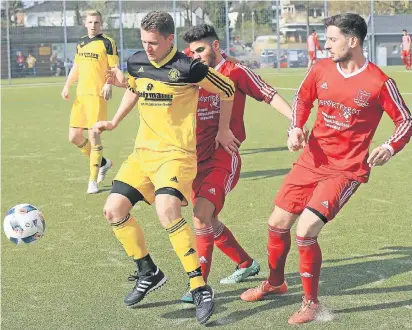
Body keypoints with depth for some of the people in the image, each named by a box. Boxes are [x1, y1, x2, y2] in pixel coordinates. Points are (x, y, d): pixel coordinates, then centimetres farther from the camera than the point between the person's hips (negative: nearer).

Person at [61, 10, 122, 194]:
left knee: (93, 136, -7)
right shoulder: (81, 43, 15)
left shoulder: (107, 43, -4)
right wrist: (67, 86, 13)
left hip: (97, 95, -7)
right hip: (80, 95, 7)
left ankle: (93, 181, 2)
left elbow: (114, 68, -7)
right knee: (74, 137, 6)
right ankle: (102, 163, 26)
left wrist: (108, 84, -24)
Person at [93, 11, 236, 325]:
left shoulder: (188, 68, -15)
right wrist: (113, 122, 18)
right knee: (114, 209, 0)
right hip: (143, 151, 7)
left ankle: (201, 289, -20)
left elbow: (228, 91, 0)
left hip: (176, 153, -7)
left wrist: (223, 130, 9)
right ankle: (148, 272, 20)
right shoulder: (136, 62, 4)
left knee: (167, 210, -30)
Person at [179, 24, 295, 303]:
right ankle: (247, 265, 37)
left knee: (202, 215, -21)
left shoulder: (235, 72, -6)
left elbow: (269, 95, -8)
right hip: (198, 159, 7)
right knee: (208, 221, 15)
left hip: (224, 158, -7)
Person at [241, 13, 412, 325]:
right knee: (278, 223, 12)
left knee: (305, 231, -19)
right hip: (311, 161, 6)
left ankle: (311, 303, 2)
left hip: (346, 170, -6)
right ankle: (275, 281, 41)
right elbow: (302, 99, 17)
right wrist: (296, 128, -1)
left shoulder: (379, 82, -14)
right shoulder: (321, 69, -1)